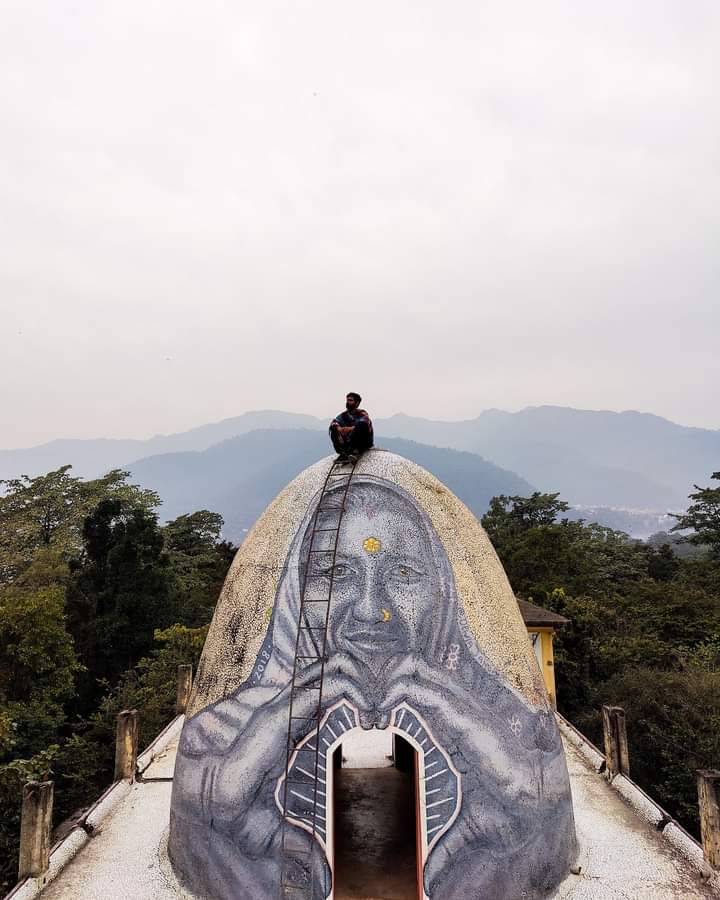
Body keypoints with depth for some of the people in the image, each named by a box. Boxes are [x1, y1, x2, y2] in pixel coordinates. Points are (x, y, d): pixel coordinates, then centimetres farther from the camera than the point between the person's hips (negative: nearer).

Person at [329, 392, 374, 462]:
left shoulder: (362, 414, -1)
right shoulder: (343, 415, 12)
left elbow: (365, 424, -22)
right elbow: (333, 423, -4)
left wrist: (351, 428, -35)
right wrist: (339, 428, -26)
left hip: (363, 443, -4)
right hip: (348, 442, 4)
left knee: (361, 425, -29)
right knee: (334, 428, -11)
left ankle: (356, 451, -33)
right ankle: (343, 453, -27)